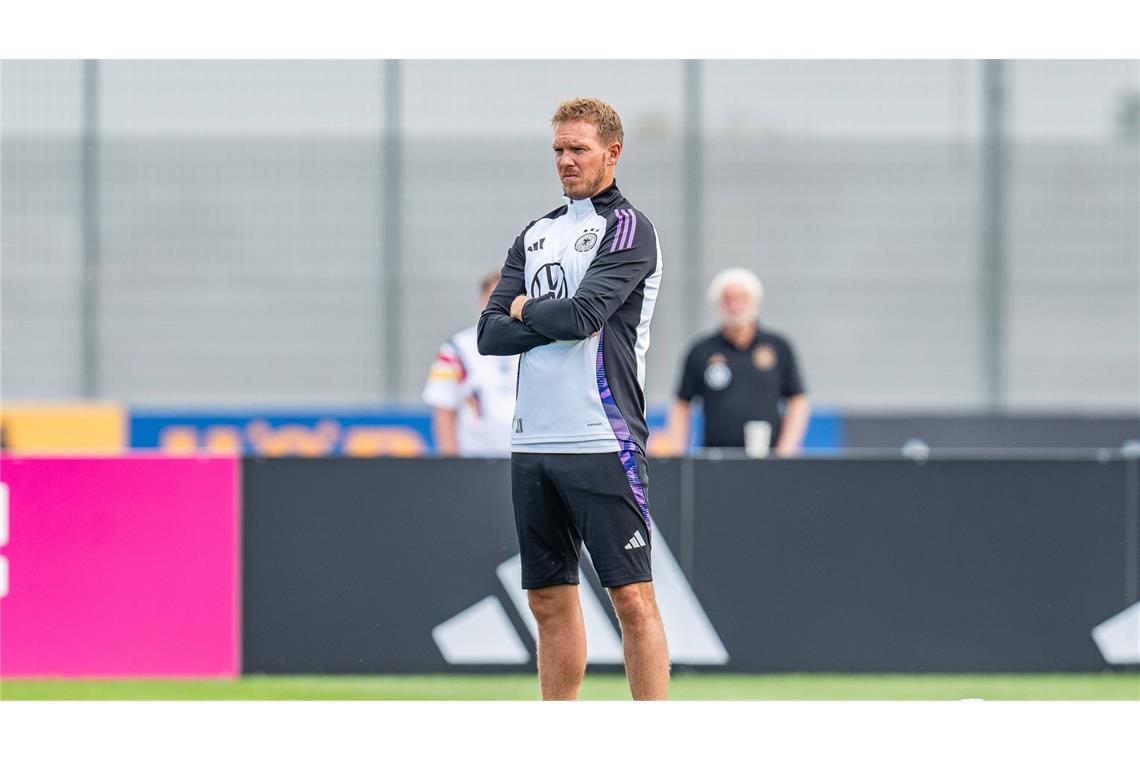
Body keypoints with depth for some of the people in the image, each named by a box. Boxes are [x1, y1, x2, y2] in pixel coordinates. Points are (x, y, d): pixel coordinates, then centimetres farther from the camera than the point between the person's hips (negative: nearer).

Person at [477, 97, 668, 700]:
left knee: (631, 595, -8)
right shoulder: (534, 236, 18)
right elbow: (491, 335, 9)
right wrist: (555, 319, -6)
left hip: (602, 443, -7)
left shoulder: (628, 228, -3)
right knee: (550, 599, 9)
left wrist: (525, 310, 2)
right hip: (533, 442, 7)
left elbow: (583, 314, -16)